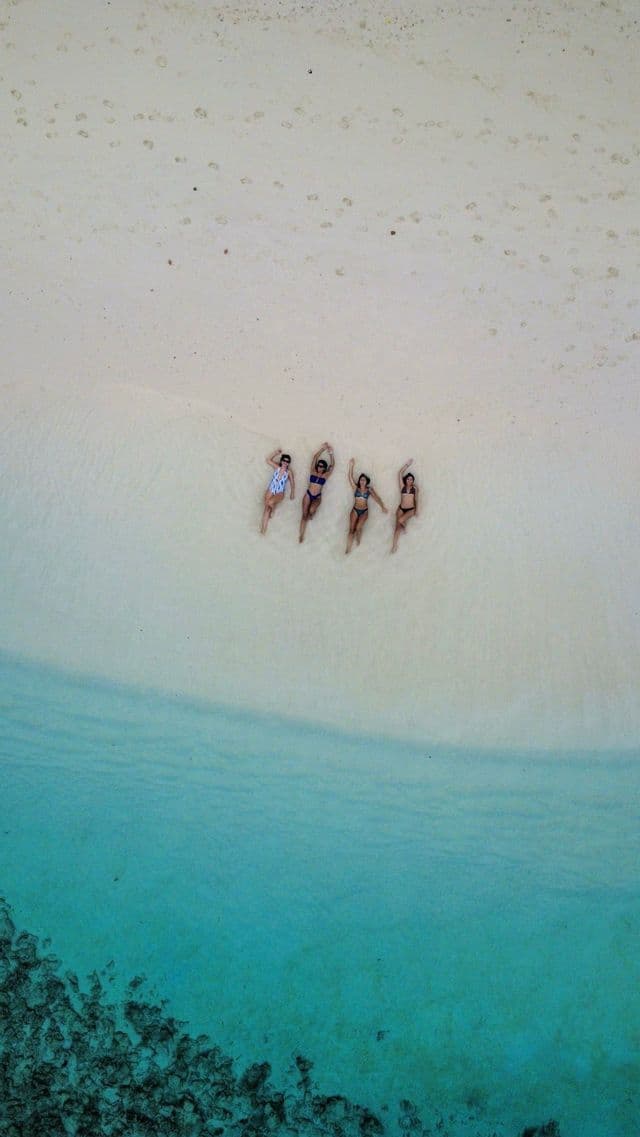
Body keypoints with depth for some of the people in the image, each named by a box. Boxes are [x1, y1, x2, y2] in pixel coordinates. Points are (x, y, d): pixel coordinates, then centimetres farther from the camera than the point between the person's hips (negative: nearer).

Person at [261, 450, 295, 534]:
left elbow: (292, 483, 4)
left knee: (270, 502, -31)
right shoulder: (276, 467, 1)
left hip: (280, 493, -2)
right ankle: (263, 527, -4)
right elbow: (268, 460, 5)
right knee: (266, 507, -8)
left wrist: (292, 493, 6)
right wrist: (276, 452, 0)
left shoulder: (289, 472, -4)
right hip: (270, 490, 2)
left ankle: (273, 508, 7)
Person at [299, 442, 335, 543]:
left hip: (317, 497, -1)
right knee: (304, 515, -5)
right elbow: (315, 458, -2)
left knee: (311, 510, -30)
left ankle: (311, 514, 8)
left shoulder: (325, 475, 0)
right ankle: (301, 534, 2)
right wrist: (323, 449, -2)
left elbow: (332, 464, -3)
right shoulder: (313, 471, 2)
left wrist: (330, 453, -2)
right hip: (308, 494, 1)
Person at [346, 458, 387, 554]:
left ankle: (358, 543, 3)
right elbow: (350, 477, -4)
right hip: (355, 510, 1)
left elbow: (377, 498, 2)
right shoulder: (356, 487, 3)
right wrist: (351, 466, -10)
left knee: (358, 527, -21)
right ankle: (348, 548, -12)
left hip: (364, 511, -1)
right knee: (351, 529, -10)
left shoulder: (369, 490, 3)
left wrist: (383, 507, -7)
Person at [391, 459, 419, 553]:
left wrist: (416, 510, 1)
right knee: (397, 526, -5)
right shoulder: (402, 486, 5)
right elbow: (400, 473, 3)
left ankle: (404, 526, 11)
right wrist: (407, 464, 7)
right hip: (401, 508, 1)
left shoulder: (415, 488, 5)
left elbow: (416, 499, 7)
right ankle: (394, 545, -1)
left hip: (411, 509, -1)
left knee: (400, 521, -26)